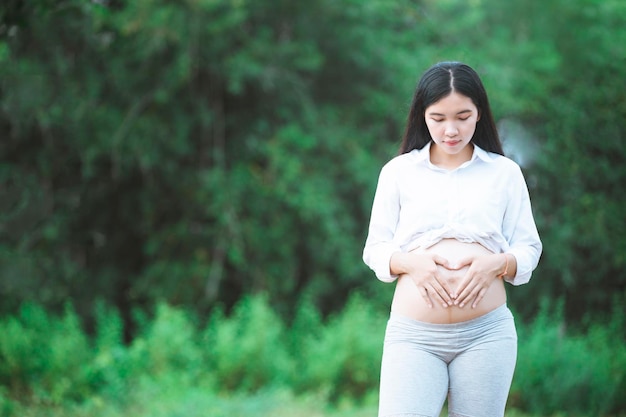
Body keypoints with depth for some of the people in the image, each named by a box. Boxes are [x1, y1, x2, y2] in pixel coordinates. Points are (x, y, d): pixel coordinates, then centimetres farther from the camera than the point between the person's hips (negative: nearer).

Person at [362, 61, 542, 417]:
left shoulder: (505, 172, 8)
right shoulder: (398, 172, 9)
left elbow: (529, 250, 9)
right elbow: (375, 249, 10)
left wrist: (497, 263, -12)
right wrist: (410, 262, -11)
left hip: (487, 333, 1)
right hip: (413, 335, 0)